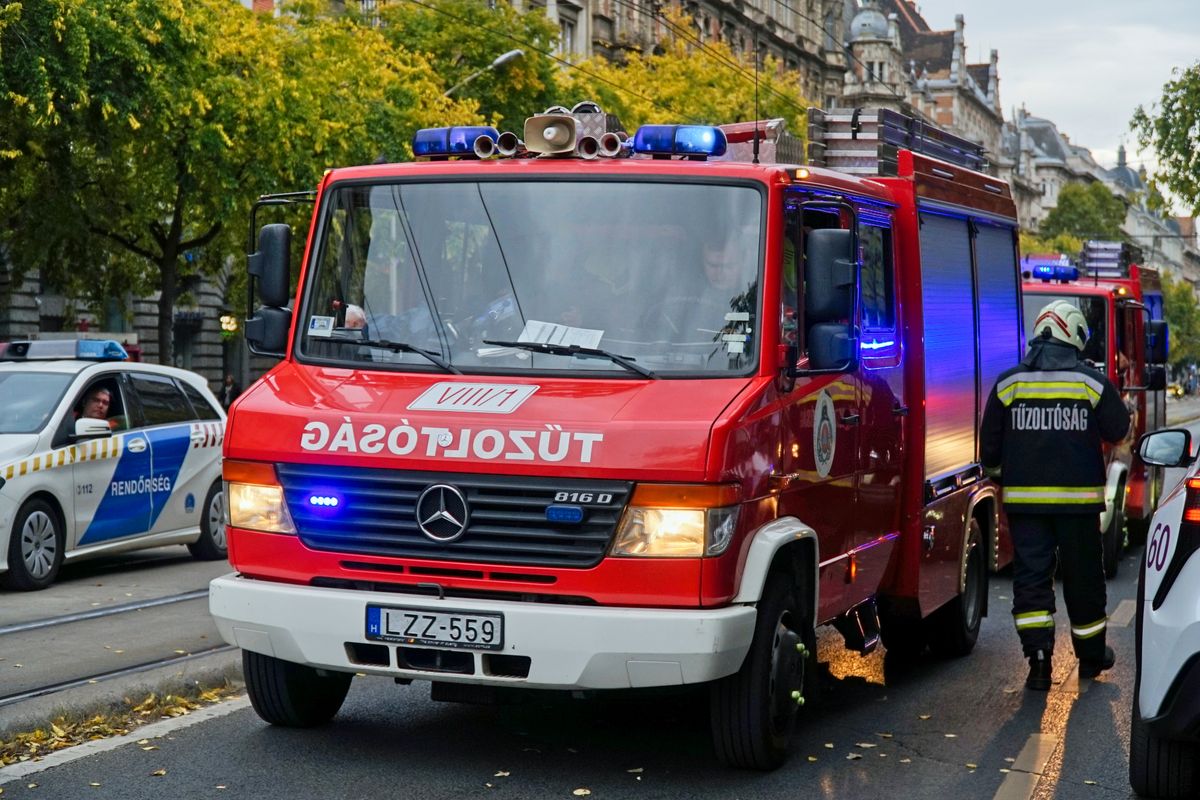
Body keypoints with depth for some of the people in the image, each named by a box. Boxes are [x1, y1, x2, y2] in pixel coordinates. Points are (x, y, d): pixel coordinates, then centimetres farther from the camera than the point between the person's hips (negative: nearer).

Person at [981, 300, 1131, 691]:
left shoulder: (1008, 383, 0)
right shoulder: (1093, 383, -5)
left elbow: (989, 442, 5)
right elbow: (1118, 430, 5)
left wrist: (996, 474, 23)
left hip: (1023, 497, 1)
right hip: (1078, 497, -1)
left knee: (1031, 575, 3)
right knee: (1083, 577, 11)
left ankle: (1038, 658, -8)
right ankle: (1091, 655, 25)